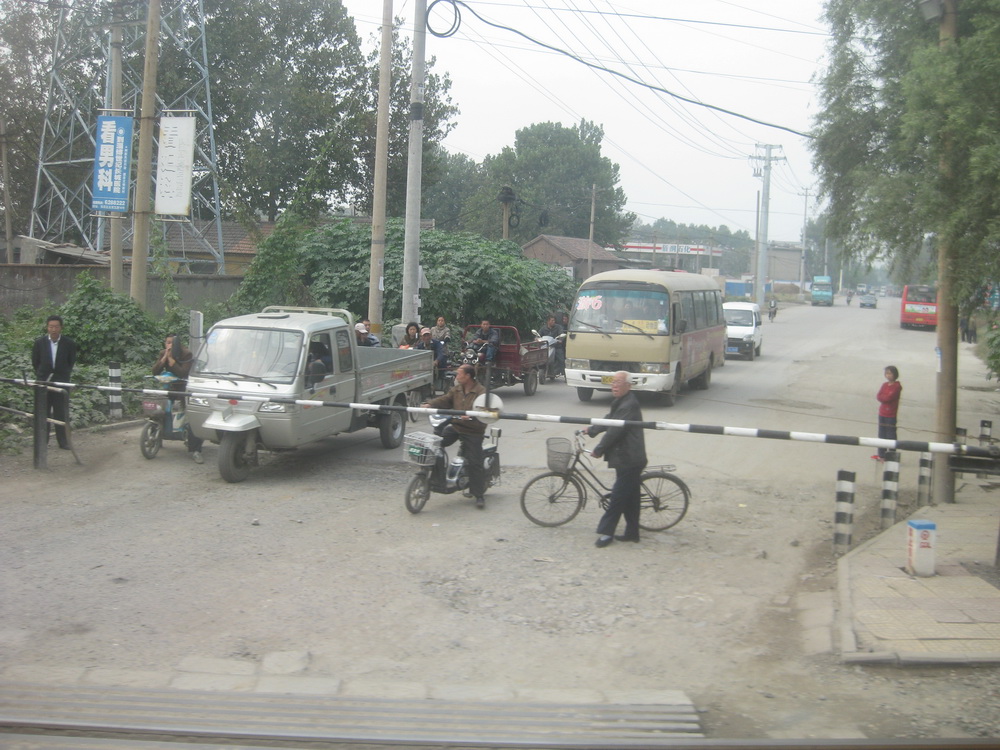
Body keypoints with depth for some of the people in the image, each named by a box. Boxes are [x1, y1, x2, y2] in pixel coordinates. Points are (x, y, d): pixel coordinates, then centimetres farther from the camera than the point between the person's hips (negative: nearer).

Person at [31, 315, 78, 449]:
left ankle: (63, 441, 8)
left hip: (61, 382, -1)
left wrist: (65, 375, 5)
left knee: (62, 413, 1)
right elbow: (35, 362, 9)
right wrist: (40, 375, 7)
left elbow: (71, 363, 7)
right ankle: (42, 441, 12)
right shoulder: (39, 342, -1)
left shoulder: (69, 343, -4)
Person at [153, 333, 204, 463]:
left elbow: (183, 373, -25)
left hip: (184, 387, -5)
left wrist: (171, 359, -25)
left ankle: (194, 450, -21)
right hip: (170, 387, 5)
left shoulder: (187, 354, -12)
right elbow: (155, 371, -8)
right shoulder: (163, 354, 4)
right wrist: (165, 357, -17)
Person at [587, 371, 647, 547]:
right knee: (629, 497, 14)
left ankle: (606, 531, 0)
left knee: (619, 496, -5)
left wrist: (599, 450, -13)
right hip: (627, 458, 11)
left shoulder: (629, 405, -19)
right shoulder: (621, 402, 14)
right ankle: (632, 532, 20)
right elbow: (609, 421, 26)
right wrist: (591, 430, 22)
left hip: (629, 460, -11)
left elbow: (614, 431, -20)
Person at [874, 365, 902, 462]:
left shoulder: (897, 387, -12)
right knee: (882, 435, 14)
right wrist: (885, 398, -15)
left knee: (891, 435, -4)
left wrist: (882, 397, -7)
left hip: (891, 415, -7)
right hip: (882, 413, 7)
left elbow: (889, 398, -21)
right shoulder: (885, 385, 9)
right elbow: (878, 396, -1)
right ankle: (881, 455, 24)